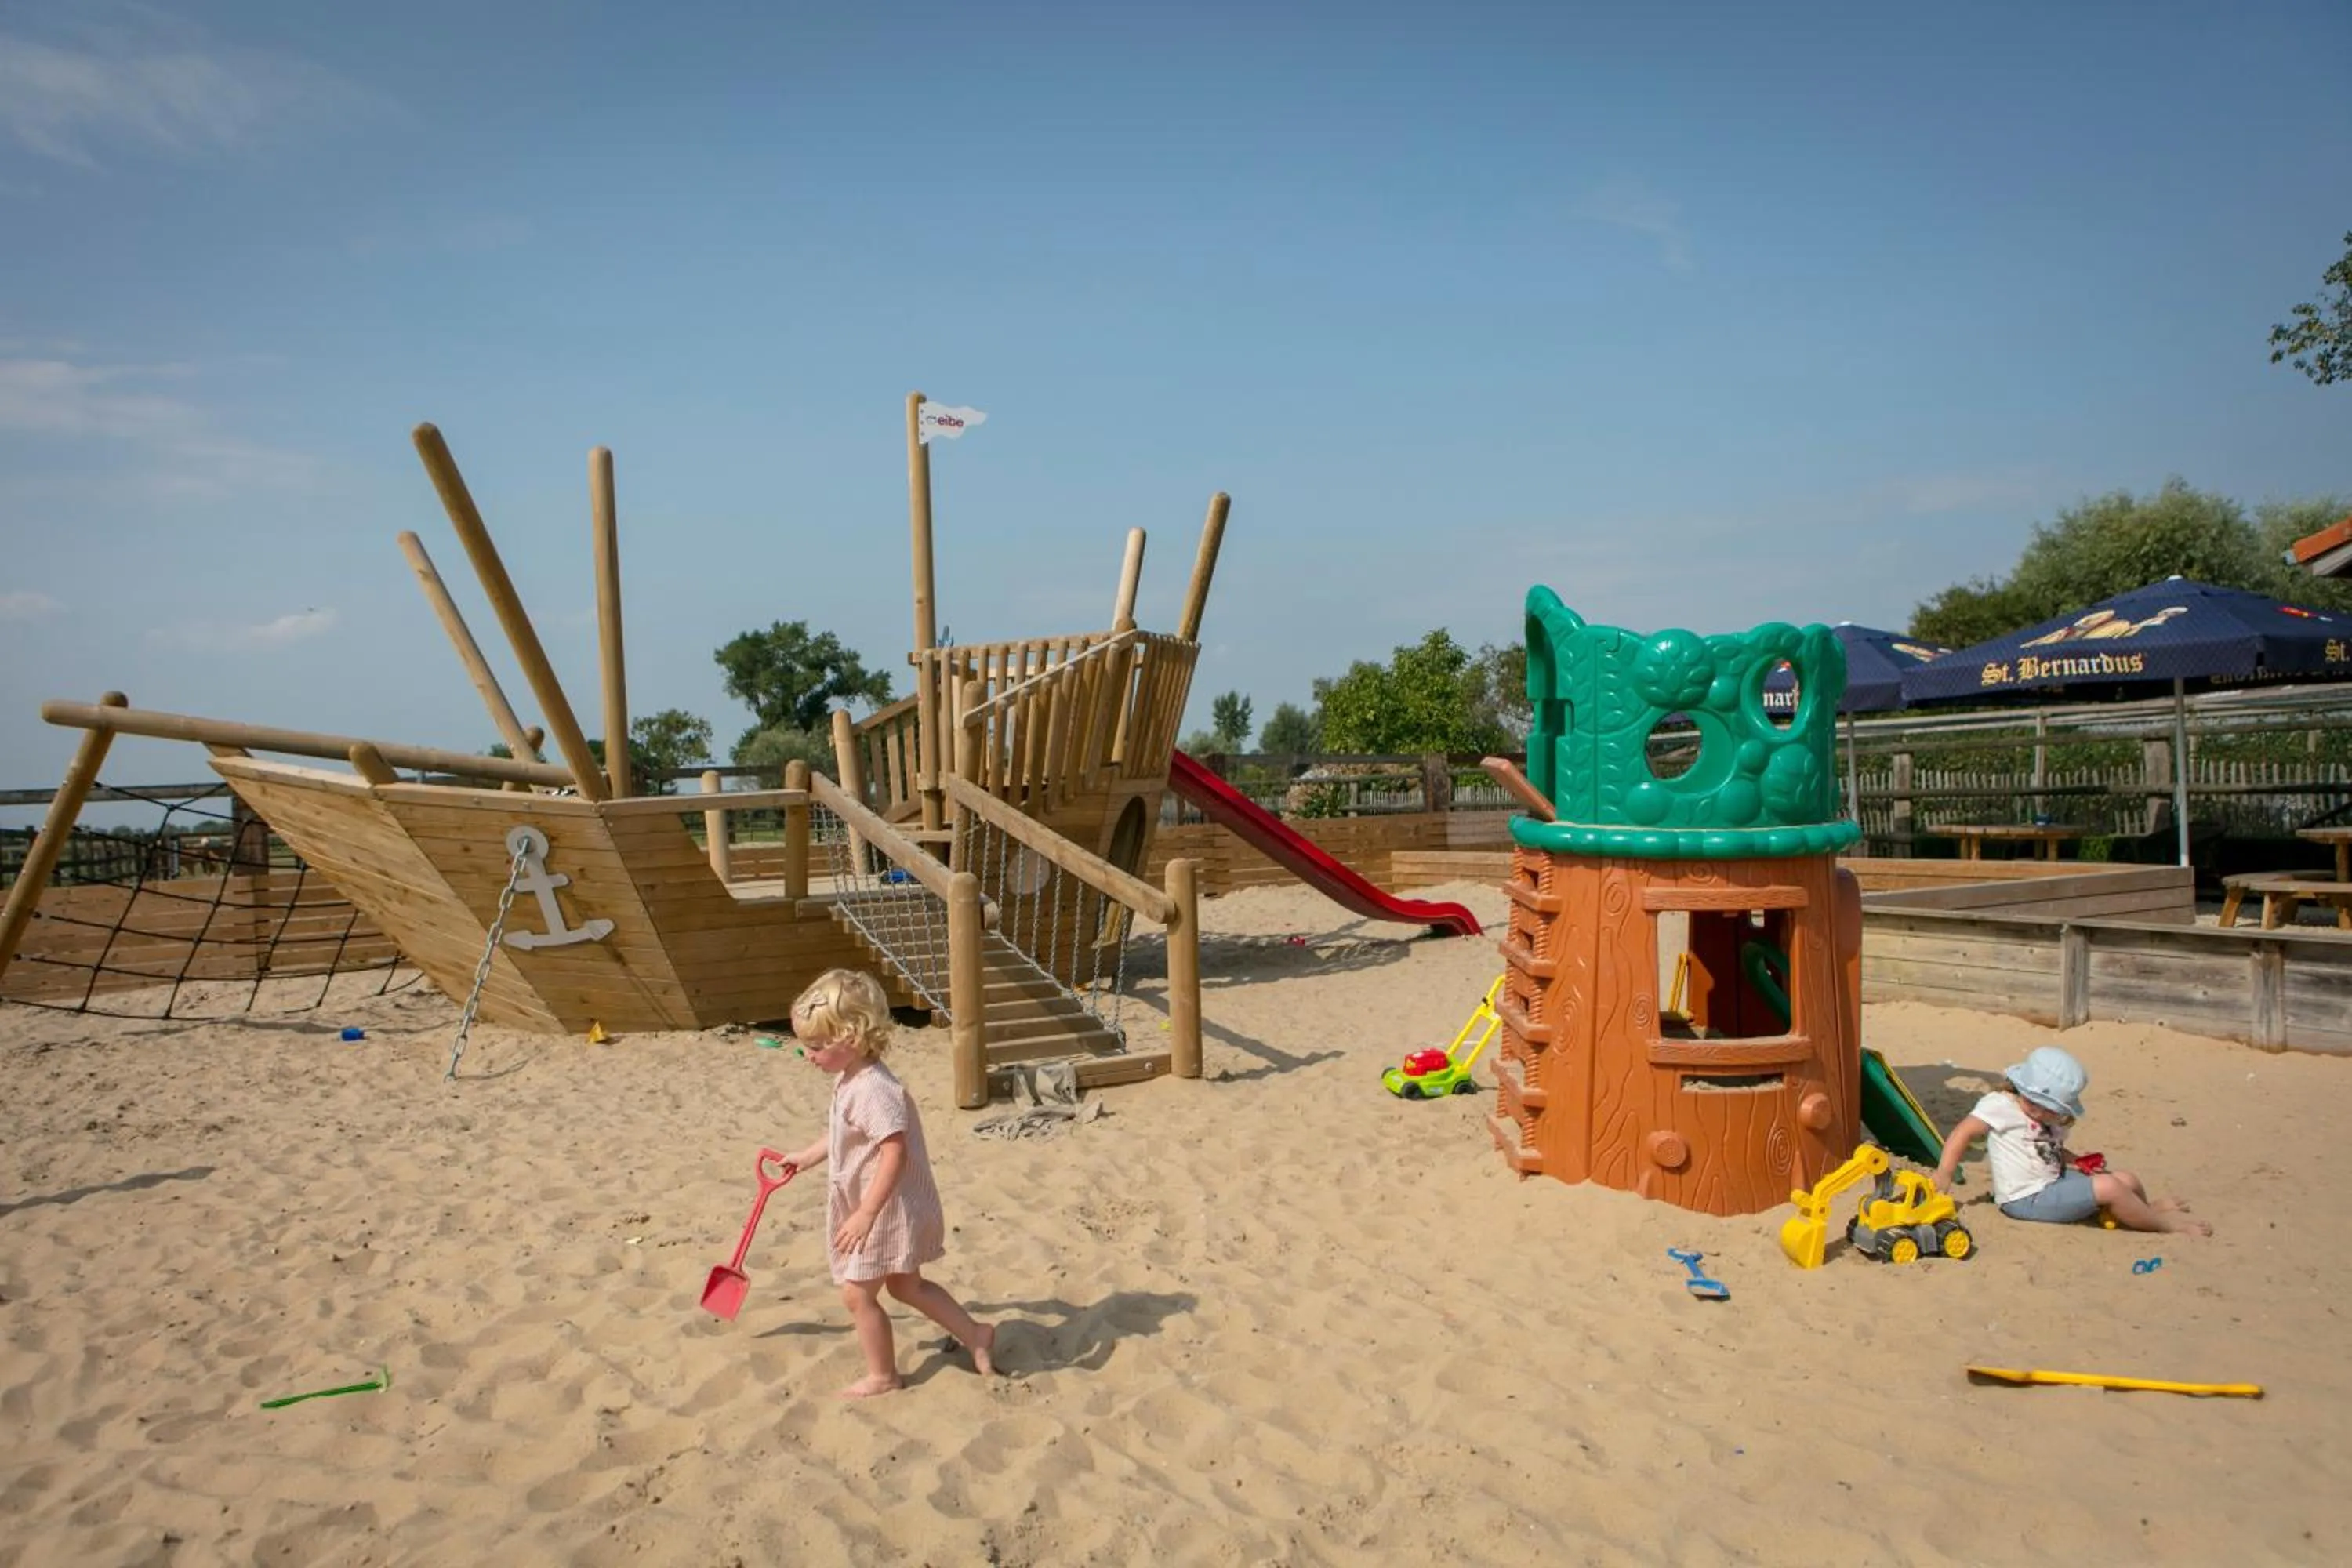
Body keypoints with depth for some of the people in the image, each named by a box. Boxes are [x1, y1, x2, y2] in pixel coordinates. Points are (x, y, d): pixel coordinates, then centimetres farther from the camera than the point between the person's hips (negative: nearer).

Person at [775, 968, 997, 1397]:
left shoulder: (874, 1089, -29)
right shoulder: (850, 1079, 4)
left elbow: (894, 1153, -33)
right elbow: (843, 1135, 22)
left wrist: (866, 1214, -33)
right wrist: (807, 1156, 31)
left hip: (886, 1210, -10)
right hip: (884, 1210, 10)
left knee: (857, 1293, 3)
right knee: (906, 1285, 21)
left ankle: (881, 1375, 20)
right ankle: (975, 1333, 29)